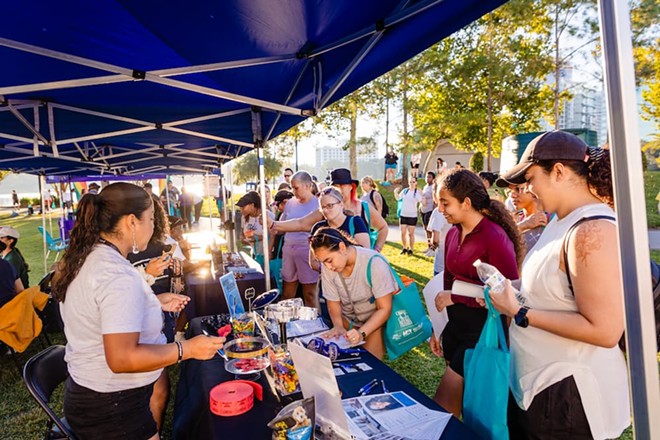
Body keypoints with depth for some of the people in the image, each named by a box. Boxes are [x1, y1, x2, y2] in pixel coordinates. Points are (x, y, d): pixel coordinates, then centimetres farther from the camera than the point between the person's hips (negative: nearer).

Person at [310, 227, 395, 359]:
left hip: (376, 320, -4)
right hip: (348, 320, 4)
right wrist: (338, 325, -20)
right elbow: (333, 302, -2)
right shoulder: (327, 268, -17)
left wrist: (362, 333, -32)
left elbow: (384, 308, -21)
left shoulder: (374, 263, -29)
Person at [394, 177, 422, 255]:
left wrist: (422, 196, -28)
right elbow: (398, 198, 17)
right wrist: (396, 192, 1)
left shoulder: (418, 192, -5)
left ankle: (410, 249, 15)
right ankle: (404, 248, 22)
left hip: (412, 216, -3)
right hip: (403, 215, 3)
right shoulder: (405, 190, 6)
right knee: (403, 233, 7)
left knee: (411, 233, 3)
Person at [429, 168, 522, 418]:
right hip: (455, 328, 7)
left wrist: (455, 298, -17)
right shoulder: (453, 234, 4)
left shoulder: (495, 238, -19)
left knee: (442, 409, 1)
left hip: (482, 334, -7)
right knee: (463, 402, 21)